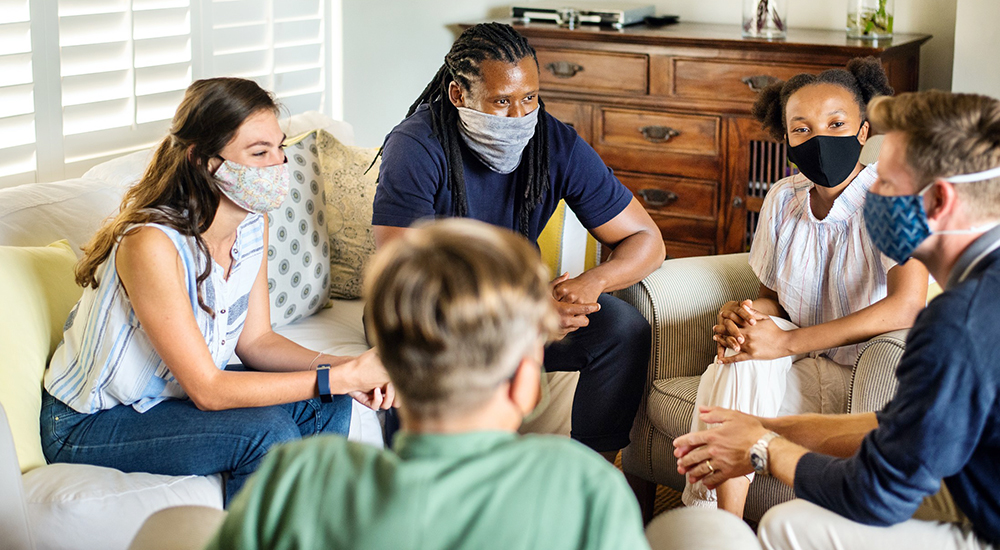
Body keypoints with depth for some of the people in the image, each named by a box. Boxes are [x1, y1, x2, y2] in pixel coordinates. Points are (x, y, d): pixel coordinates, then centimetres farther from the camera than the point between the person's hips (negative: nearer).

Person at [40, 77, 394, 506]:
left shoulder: (252, 223, -6)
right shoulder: (152, 244, -32)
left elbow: (255, 340, 1)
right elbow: (207, 390, -29)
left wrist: (344, 369, -17)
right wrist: (340, 377, -30)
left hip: (169, 396, 8)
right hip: (89, 425, -8)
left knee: (324, 405, -6)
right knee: (266, 433, -25)